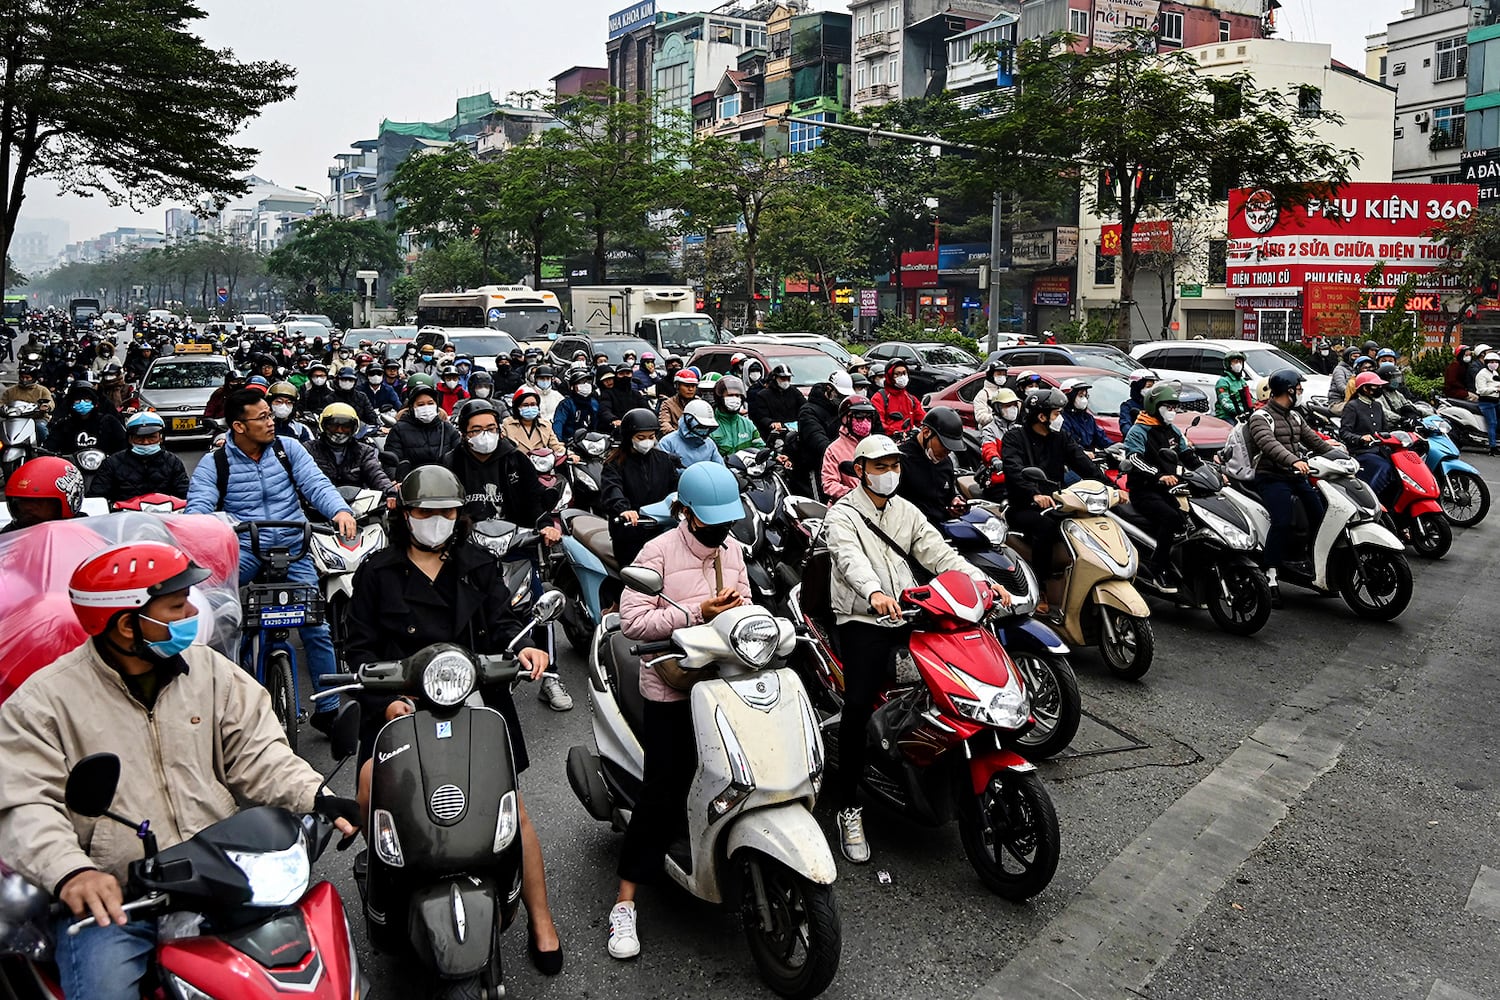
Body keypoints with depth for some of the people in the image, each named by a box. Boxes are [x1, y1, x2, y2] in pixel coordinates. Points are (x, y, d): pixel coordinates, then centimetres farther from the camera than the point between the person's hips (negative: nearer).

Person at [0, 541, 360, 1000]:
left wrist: (314, 798, -15)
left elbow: (257, 752, 3)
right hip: (112, 899, -2)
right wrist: (71, 872, -29)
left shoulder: (209, 670, 6)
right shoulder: (42, 702, -4)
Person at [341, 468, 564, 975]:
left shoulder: (479, 565, 16)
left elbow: (501, 620, 7)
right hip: (401, 706, 0)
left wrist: (522, 647, -17)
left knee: (510, 804, -7)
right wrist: (385, 701, -12)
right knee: (371, 791, -25)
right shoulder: (376, 573, 10)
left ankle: (541, 923, 5)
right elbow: (361, 648, 4)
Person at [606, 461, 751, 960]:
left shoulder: (733, 550, 12)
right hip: (671, 688, -6)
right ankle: (625, 903, 6)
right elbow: (632, 620, -16)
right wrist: (698, 612, -22)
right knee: (663, 788, -5)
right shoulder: (659, 552, -9)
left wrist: (739, 607, -6)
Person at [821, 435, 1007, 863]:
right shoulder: (843, 515, -3)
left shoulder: (907, 513, 17)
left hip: (908, 613, 6)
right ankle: (847, 804, -11)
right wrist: (875, 593, -43)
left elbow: (939, 552, 7)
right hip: (863, 620, -6)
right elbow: (850, 558, -23)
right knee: (859, 705, -20)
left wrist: (981, 580, -10)